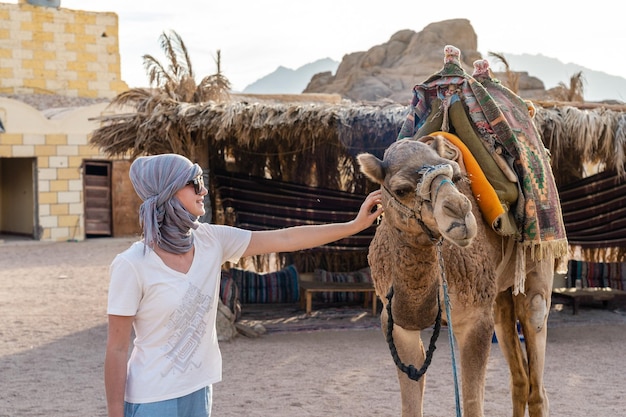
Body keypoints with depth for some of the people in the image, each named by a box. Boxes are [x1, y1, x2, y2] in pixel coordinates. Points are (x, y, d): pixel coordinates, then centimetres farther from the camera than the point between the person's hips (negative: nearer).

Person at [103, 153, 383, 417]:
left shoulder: (212, 240, -2)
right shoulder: (131, 265, -18)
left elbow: (284, 239, 2)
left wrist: (355, 225, 1)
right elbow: (117, 350, -14)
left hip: (199, 391, 6)